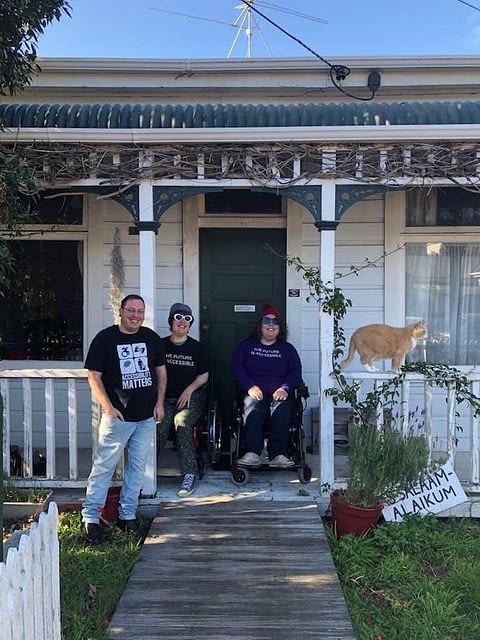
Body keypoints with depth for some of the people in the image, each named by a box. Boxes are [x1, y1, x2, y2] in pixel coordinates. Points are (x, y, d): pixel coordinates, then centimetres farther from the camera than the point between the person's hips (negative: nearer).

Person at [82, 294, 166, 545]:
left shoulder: (151, 338, 7)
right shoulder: (105, 338, -6)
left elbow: (161, 371, 14)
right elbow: (94, 376, -7)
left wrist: (160, 403, 5)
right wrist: (108, 407, -14)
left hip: (147, 416, 5)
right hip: (118, 416, -4)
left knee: (138, 466, 10)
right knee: (104, 466, -1)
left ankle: (127, 515, 23)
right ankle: (91, 518, 10)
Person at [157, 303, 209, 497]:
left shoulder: (196, 347, 7)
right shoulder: (161, 345, 8)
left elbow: (204, 375, 9)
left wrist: (190, 389, -7)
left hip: (192, 396, -1)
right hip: (166, 397, 1)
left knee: (181, 421, -31)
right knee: (160, 426, -27)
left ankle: (190, 473, -27)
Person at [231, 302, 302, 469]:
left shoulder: (287, 349, 21)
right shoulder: (246, 345, 19)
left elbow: (295, 372, 9)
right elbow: (237, 368, 6)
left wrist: (285, 388, -12)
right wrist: (250, 386, -12)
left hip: (279, 393, 1)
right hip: (254, 392, 0)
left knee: (281, 409, -34)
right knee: (252, 407, -35)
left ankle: (278, 454, -35)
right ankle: (252, 453, -41)